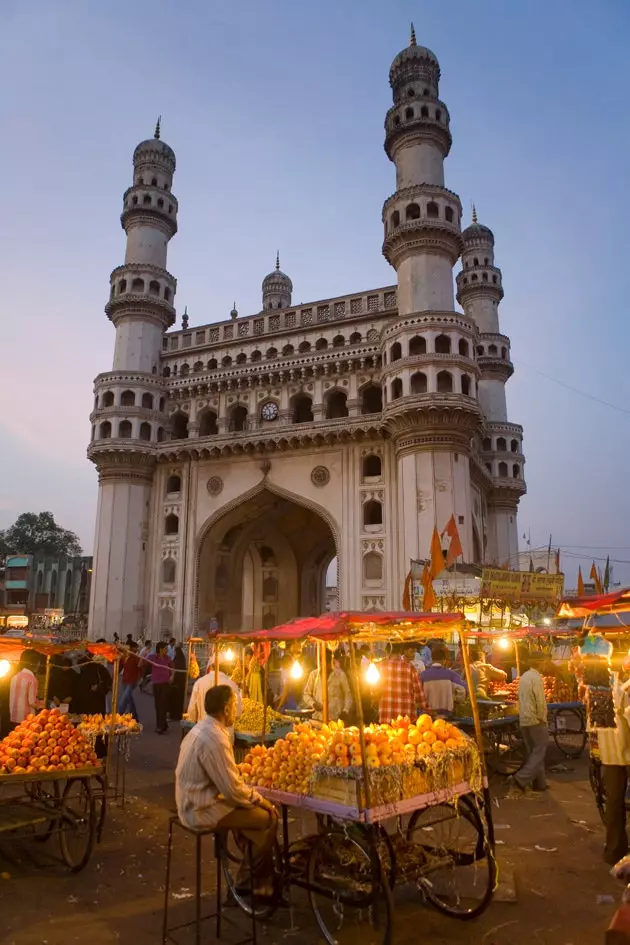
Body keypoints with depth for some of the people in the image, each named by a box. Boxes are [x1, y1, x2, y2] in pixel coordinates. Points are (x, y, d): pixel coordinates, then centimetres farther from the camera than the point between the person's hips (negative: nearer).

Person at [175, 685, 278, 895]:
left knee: (258, 809, 13)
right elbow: (233, 789, -23)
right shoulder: (214, 739, -26)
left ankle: (250, 875, 23)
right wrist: (260, 800, -7)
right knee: (269, 818, -7)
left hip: (195, 802, 10)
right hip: (203, 811, -10)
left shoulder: (202, 728, 6)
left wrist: (255, 797, 8)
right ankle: (250, 882, 12)